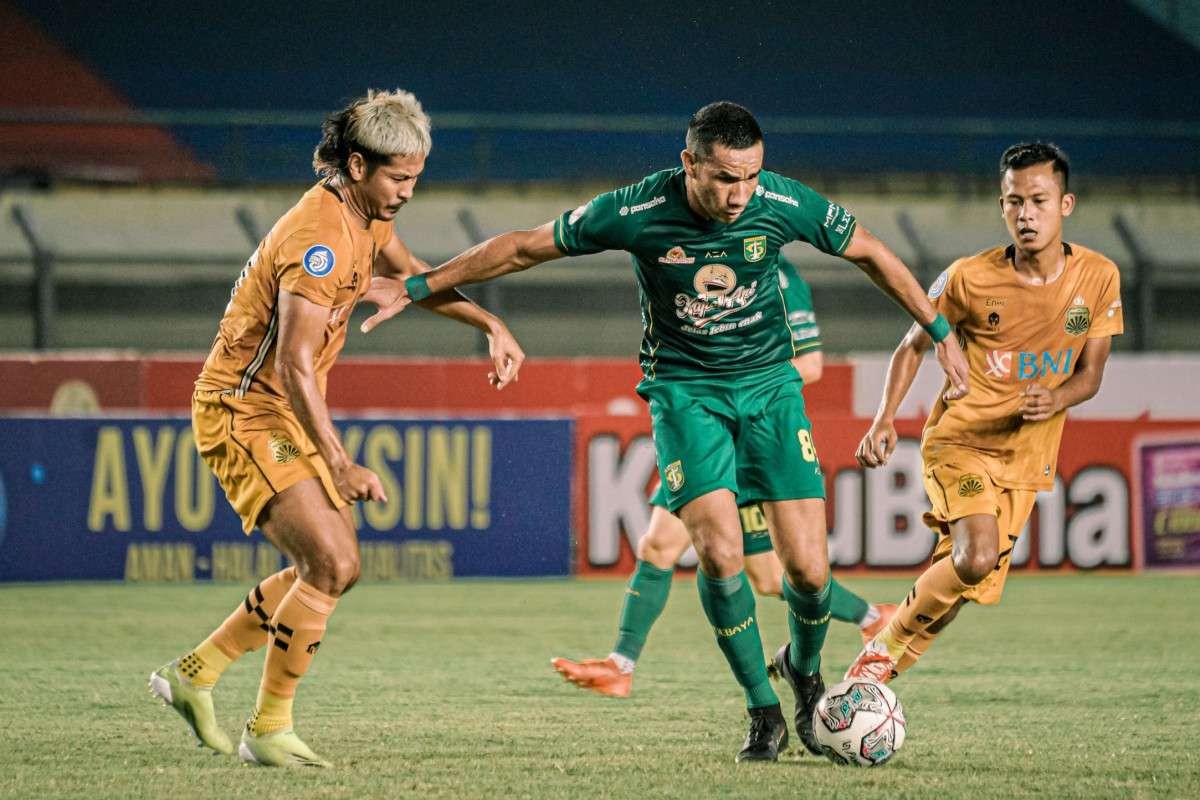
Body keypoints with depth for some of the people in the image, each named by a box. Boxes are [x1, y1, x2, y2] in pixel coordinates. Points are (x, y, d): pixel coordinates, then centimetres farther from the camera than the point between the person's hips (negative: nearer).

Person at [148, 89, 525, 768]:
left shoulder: (365, 214, 5)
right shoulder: (320, 239, -26)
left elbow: (411, 274, 25)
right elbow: (293, 365, -31)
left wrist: (490, 324, 12)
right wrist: (340, 466, -35)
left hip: (285, 416, 10)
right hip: (245, 413, -10)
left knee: (336, 566, 13)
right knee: (329, 564, -18)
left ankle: (194, 674, 21)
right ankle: (269, 731, -7)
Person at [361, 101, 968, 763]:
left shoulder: (784, 204, -16)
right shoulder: (636, 212, -20)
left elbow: (871, 254, 2)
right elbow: (524, 247, -7)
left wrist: (940, 334, 9)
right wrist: (416, 288, -3)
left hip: (769, 383, 1)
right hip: (684, 389, -1)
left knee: (808, 568, -8)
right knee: (719, 552, -21)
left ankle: (803, 668, 27)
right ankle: (764, 712, -2)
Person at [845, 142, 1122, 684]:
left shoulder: (1098, 277, -5)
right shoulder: (970, 278, -12)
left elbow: (1090, 374, 2)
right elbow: (913, 347, 2)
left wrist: (1056, 401, -21)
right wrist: (884, 419, -13)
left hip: (1027, 452, 3)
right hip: (961, 439, -3)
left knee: (969, 586, -1)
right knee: (978, 556, -26)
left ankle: (874, 678, 17)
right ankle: (883, 650, -5)